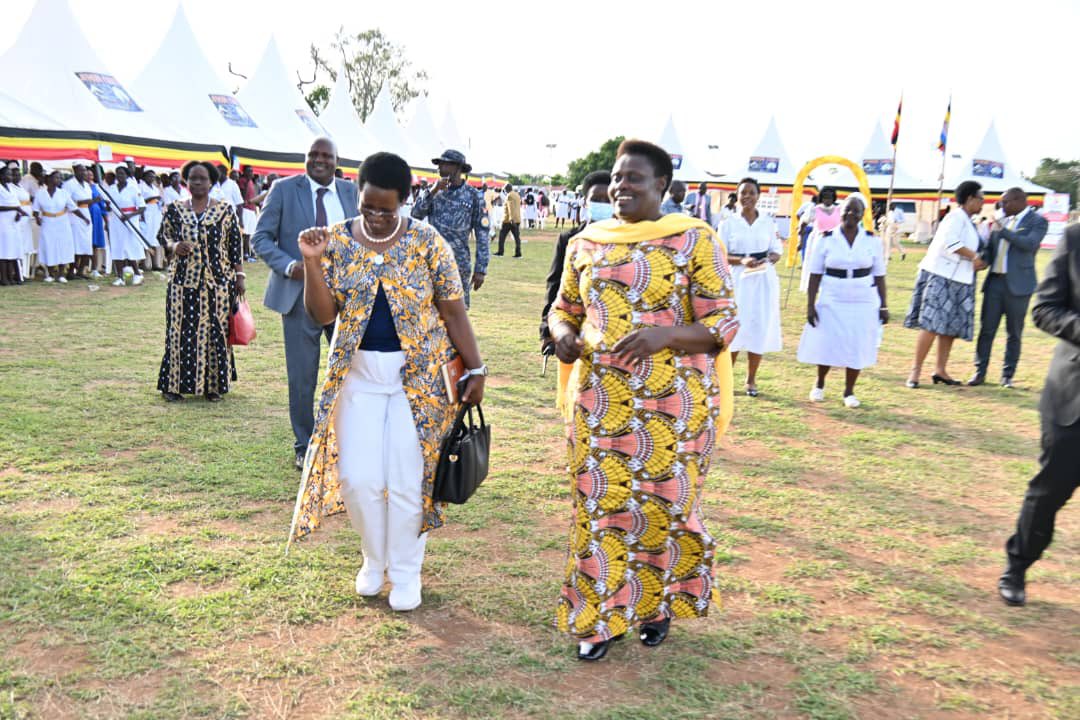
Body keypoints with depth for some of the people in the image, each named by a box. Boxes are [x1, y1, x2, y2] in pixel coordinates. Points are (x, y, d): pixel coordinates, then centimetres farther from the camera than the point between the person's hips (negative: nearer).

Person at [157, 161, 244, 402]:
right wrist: (173, 247, -11)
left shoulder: (225, 210, 3)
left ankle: (213, 385, 12)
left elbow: (235, 245, 3)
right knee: (181, 331, 1)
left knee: (215, 331, 2)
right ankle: (175, 385, 10)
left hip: (218, 282, -1)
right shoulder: (175, 209, 7)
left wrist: (239, 275, 0)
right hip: (183, 281, 1)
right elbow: (162, 235, 11)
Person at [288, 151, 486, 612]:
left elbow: (453, 311, -4)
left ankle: (405, 570, 25)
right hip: (358, 375, 2)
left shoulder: (427, 242, -7)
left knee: (407, 480, 3)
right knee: (358, 477, 4)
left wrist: (475, 370, -7)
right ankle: (375, 557, 32)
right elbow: (323, 315, -6)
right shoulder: (337, 241, -1)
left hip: (419, 376, -2)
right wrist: (311, 262, -19)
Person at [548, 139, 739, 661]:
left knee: (663, 501, 7)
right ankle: (600, 616, 24)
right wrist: (563, 334, -6)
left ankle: (657, 604, 33)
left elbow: (723, 322, -7)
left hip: (671, 401, -3)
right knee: (599, 502, 7)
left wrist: (665, 334, -24)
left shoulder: (694, 240, -4)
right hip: (599, 398, 3)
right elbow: (563, 308, 18)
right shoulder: (585, 243, 8)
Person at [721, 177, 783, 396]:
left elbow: (777, 251, 8)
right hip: (737, 280, -2)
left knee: (759, 329, 2)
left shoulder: (768, 222, 6)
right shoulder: (728, 224, 1)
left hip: (763, 281, 2)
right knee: (734, 329, -4)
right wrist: (741, 261, -18)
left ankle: (751, 380, 14)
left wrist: (768, 260, -14)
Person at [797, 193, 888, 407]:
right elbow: (815, 275, -2)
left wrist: (883, 306, 4)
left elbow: (879, 276, 6)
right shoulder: (826, 239, -3)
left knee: (857, 348, 5)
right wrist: (810, 305, -7)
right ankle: (819, 385, 30)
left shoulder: (872, 241, 2)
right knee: (826, 346, 5)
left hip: (863, 303, 1)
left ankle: (849, 391, 23)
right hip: (832, 302, -1)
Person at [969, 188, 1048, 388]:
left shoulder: (1037, 221, -1)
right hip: (995, 281, 4)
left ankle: (1007, 375, 11)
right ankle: (980, 372, 9)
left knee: (1014, 332, 3)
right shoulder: (1000, 221, 15)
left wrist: (1003, 231, -17)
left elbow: (1030, 244, -18)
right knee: (987, 329, 2)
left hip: (1018, 284, -4)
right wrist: (981, 261, -4)